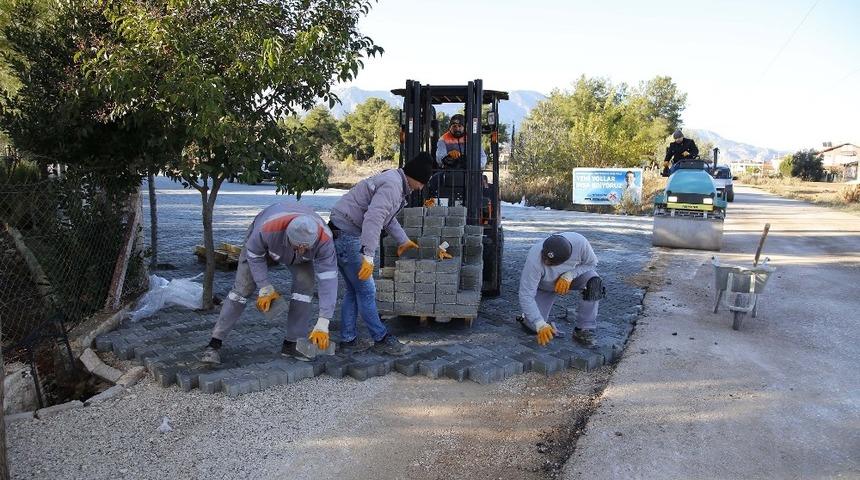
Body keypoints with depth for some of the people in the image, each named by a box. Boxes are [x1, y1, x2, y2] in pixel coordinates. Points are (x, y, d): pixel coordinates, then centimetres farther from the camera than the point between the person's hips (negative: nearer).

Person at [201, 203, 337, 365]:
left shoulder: (324, 239, -41)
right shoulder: (268, 228, -45)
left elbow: (329, 279, -39)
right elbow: (254, 254, -23)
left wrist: (322, 325, -41)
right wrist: (265, 289, -22)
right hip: (259, 242, -1)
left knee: (305, 282, -18)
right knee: (242, 287, -9)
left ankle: (292, 343, -6)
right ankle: (214, 344, 0)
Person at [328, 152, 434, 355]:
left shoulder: (394, 181, 15)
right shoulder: (392, 185, -19)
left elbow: (387, 217, 28)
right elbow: (373, 218, -30)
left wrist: (403, 240, 32)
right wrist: (368, 256, -35)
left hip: (343, 235, 11)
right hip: (348, 237, -11)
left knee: (353, 291, 15)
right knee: (366, 291, -3)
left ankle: (348, 340, 21)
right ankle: (382, 339, 7)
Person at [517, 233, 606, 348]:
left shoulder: (580, 243, -36)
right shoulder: (534, 259, -40)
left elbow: (591, 263, -15)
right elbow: (526, 295, -34)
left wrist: (569, 275, -33)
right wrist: (540, 325, -38)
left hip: (573, 275, 2)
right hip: (544, 287, -2)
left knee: (594, 282, -30)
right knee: (534, 326, -16)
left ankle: (584, 330, -19)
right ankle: (526, 316, 21)